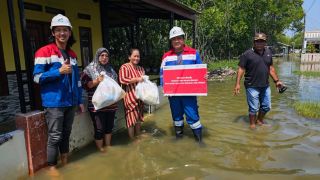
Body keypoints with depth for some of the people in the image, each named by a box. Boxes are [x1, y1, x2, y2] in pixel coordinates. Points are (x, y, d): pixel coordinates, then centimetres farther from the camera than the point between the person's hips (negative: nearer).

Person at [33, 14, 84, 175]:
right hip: (54, 103, -6)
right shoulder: (44, 52, -7)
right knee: (55, 136, 1)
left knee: (66, 133, 17)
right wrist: (59, 71, -21)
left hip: (71, 102, 6)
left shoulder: (72, 54, 13)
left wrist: (80, 100, 14)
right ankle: (52, 166, 18)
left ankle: (65, 161, 32)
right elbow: (37, 77, -10)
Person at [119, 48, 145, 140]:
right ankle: (132, 139, 10)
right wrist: (136, 79, -21)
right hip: (130, 96, -7)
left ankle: (138, 136, 28)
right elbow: (122, 80, -21)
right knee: (131, 117, -3)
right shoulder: (124, 67, -8)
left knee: (138, 117, 15)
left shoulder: (141, 68, 16)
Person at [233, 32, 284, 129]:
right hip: (252, 86, -6)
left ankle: (259, 121, 39)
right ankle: (252, 125, 23)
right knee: (253, 108, 3)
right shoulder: (247, 54, -10)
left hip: (265, 86, 6)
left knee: (266, 106, 17)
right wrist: (237, 84, -17)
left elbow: (271, 68, 15)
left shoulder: (268, 52, 8)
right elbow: (241, 69, -11)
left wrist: (277, 80, 13)